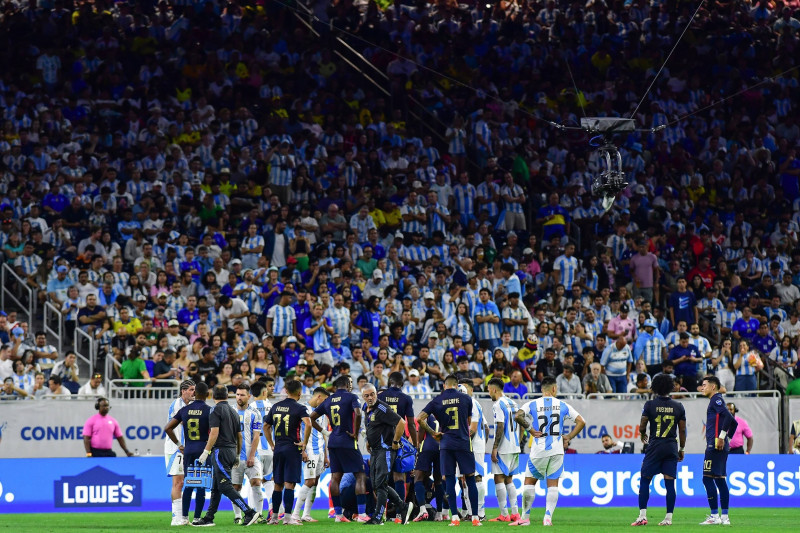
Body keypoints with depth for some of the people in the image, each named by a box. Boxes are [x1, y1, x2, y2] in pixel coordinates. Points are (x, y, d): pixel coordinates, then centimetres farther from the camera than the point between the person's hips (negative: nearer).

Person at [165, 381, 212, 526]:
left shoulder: (185, 410, 6)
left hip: (188, 450, 4)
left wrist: (178, 444, 14)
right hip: (203, 450, -4)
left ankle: (184, 517, 9)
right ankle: (197, 518, -1)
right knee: (201, 485, 1)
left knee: (188, 485, 11)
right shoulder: (209, 410, -7)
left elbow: (168, 428, 7)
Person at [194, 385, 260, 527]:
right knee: (216, 488, 13)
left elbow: (214, 433, -17)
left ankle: (250, 513, -17)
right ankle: (208, 518, 15)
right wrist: (237, 456, 25)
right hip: (232, 451, 9)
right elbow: (239, 436, 18)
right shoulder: (233, 411, 15)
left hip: (221, 451, -9)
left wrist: (206, 451, -14)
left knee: (225, 487, -10)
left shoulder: (216, 410, -9)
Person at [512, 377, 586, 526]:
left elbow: (517, 416, -16)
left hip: (539, 450, -1)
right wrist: (568, 437, 8)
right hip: (557, 449, 1)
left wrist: (530, 429, -6)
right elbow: (581, 422, 3)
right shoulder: (563, 406, 4)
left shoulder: (532, 405, 0)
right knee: (553, 485, 6)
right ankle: (548, 518, -1)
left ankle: (525, 518, 10)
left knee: (530, 482, 10)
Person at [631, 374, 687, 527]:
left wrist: (643, 435, 21)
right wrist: (681, 449, 18)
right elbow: (682, 430, 7)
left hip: (655, 446, -3)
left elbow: (642, 426, -1)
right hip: (672, 448, 3)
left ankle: (642, 516, -5)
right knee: (670, 483, 4)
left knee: (645, 480, 3)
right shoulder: (678, 407, 4)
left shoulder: (650, 404, -4)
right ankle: (668, 518, 3)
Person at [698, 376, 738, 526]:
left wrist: (721, 436, -22)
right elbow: (733, 422, 28)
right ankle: (724, 516, 8)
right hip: (722, 447, 10)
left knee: (708, 478, -10)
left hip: (715, 446, -10)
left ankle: (715, 515, -13)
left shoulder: (716, 399, -7)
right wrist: (728, 438, 23)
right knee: (720, 479, 9)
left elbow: (728, 416, -22)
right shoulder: (715, 401, 22)